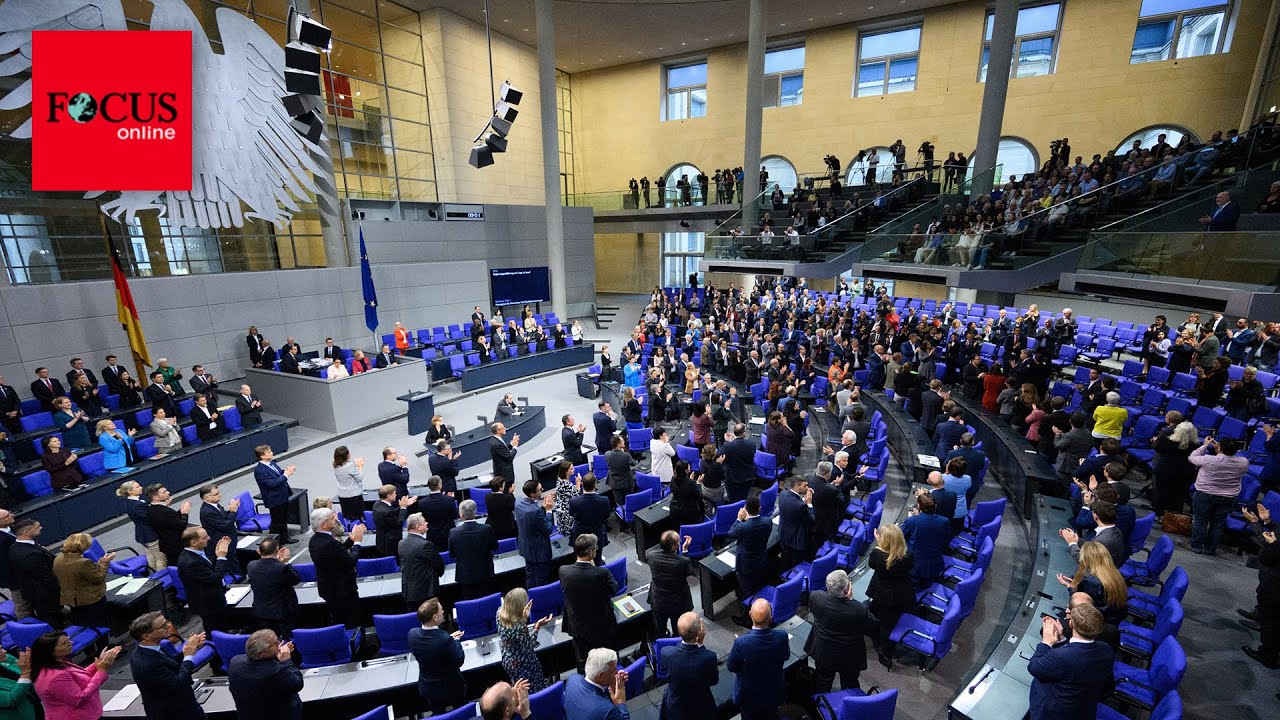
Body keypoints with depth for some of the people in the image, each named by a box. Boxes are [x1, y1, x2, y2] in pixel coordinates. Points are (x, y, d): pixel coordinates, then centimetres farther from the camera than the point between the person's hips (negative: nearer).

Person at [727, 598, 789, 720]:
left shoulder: (741, 642, -37)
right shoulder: (781, 636, -31)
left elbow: (731, 667, -17)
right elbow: (786, 656, -7)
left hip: (749, 695, -2)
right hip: (773, 692, 2)